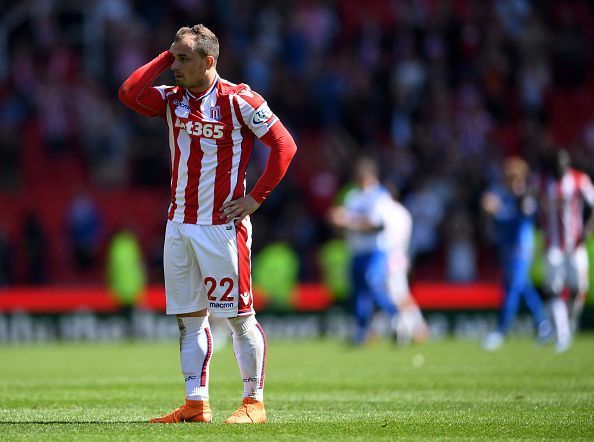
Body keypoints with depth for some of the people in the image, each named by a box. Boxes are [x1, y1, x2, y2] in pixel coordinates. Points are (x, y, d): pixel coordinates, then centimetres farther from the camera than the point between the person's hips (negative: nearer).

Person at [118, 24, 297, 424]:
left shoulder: (239, 101, -8)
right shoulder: (172, 99, 10)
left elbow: (284, 146, -8)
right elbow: (129, 94, -5)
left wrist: (255, 198, -10)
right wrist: (165, 57, -1)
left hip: (221, 224, -7)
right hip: (179, 223, 7)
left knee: (240, 316, -3)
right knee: (189, 319, 8)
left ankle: (255, 402, 3)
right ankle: (196, 405, 12)